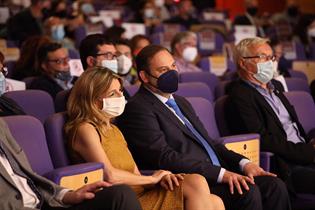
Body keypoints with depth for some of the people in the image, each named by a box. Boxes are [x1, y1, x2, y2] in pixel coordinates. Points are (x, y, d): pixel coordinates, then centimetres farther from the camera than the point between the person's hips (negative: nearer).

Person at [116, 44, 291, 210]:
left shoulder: (182, 102, 25)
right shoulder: (138, 109, -6)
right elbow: (164, 157, -16)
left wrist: (243, 163, 4)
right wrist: (221, 174, -21)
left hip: (218, 175, 8)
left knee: (275, 186, -12)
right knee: (248, 191, -28)